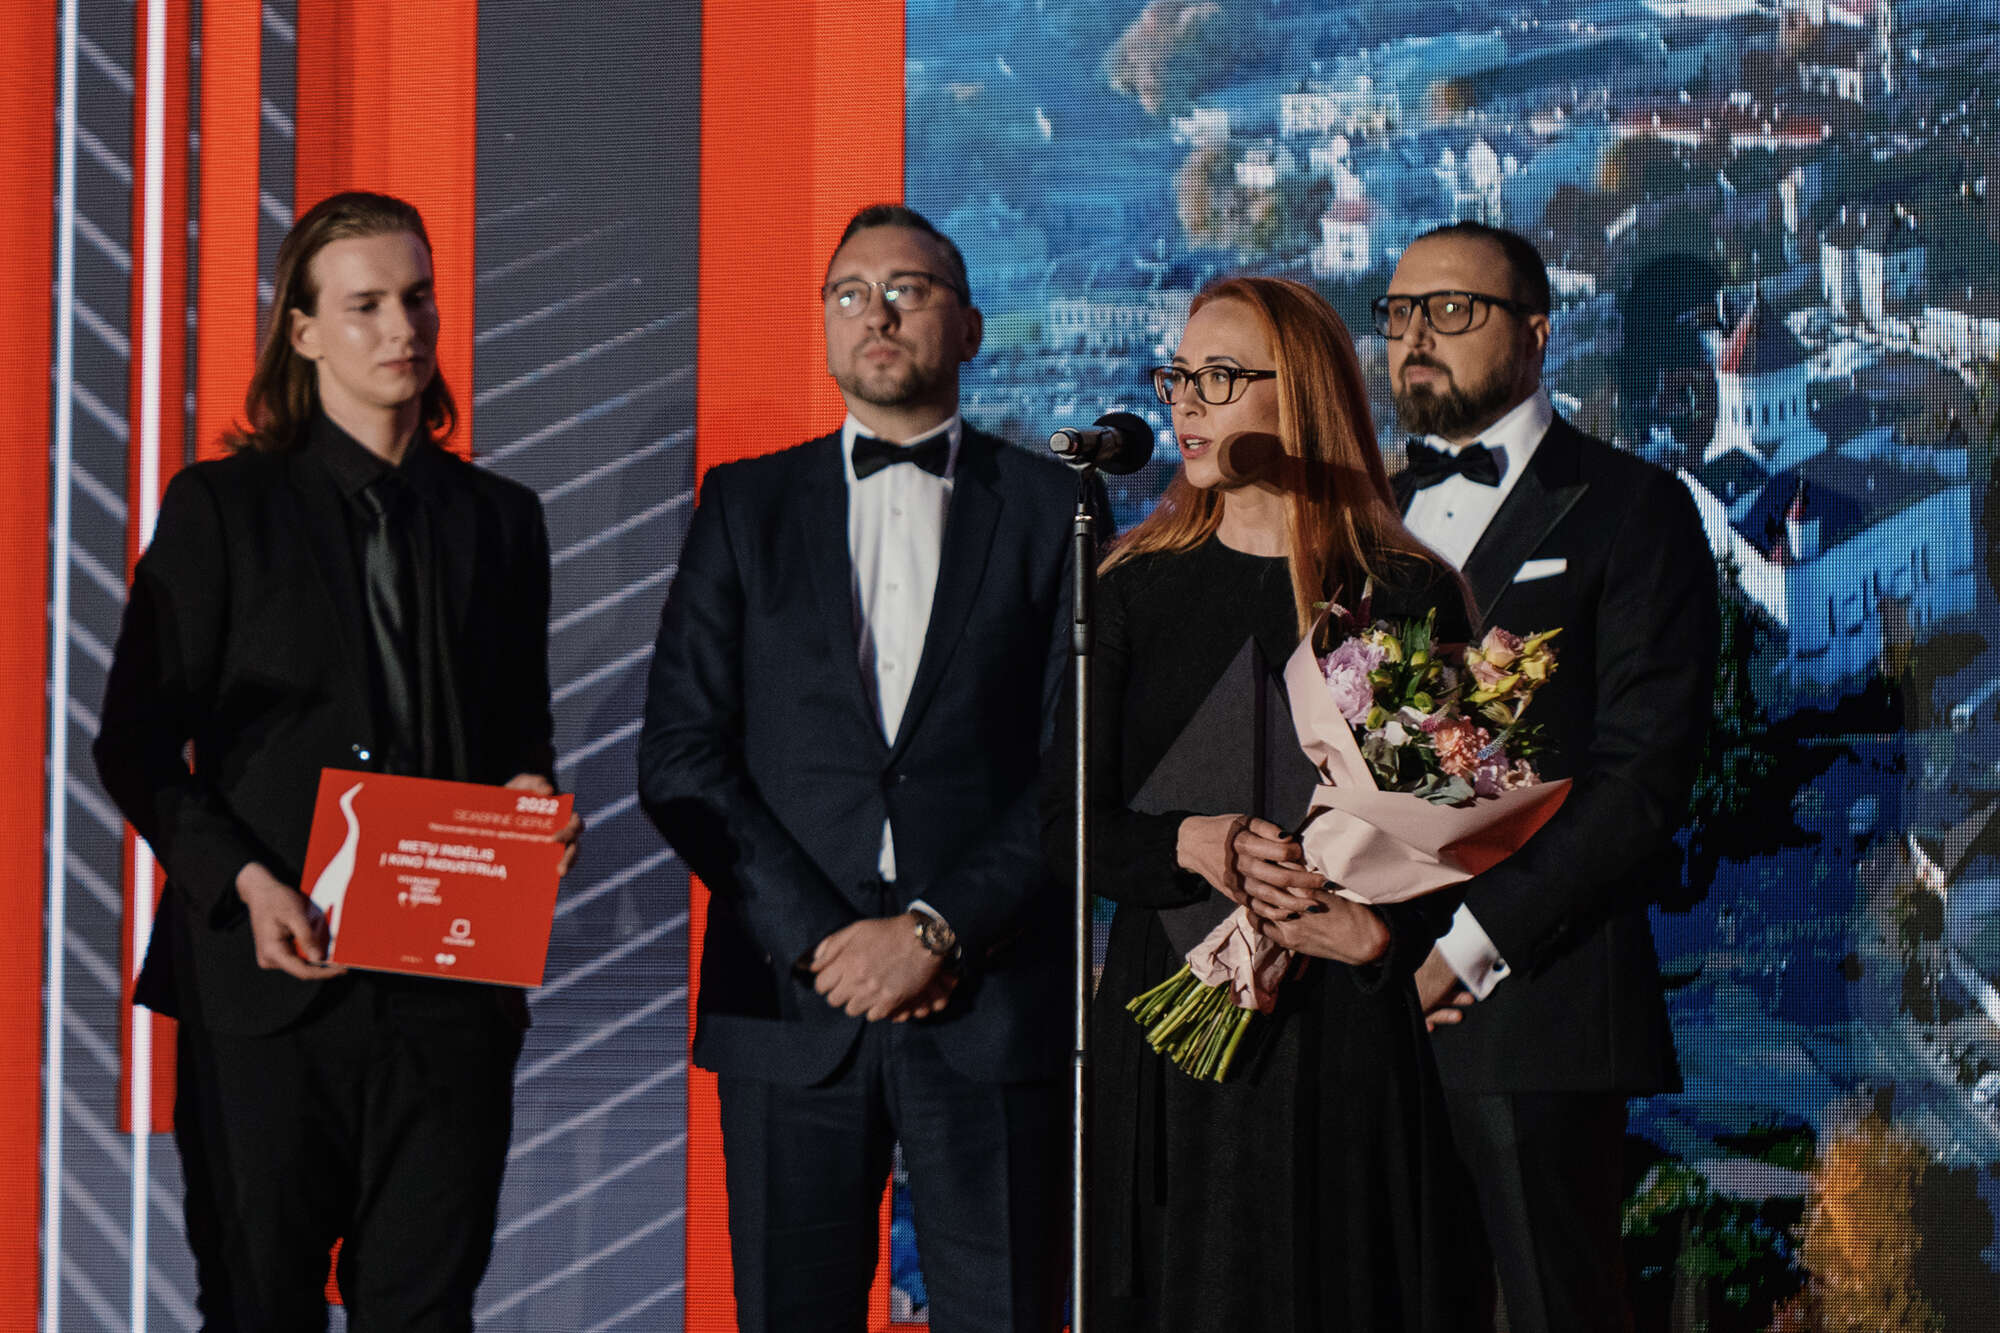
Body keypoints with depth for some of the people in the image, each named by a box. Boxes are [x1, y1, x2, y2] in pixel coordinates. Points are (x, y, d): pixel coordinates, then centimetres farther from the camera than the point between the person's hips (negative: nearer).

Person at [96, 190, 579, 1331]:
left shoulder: (500, 517, 14)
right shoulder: (219, 508, 4)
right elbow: (138, 744, 1)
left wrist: (531, 793, -4)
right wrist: (245, 883, -13)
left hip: (448, 988, 2)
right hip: (269, 979, -2)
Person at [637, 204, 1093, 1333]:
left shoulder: (1054, 508, 7)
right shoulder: (746, 506, 12)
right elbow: (680, 756, 4)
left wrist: (940, 928, -10)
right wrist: (817, 936, -7)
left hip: (992, 1001, -1)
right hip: (791, 1001, 1)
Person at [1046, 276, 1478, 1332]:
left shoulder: (1407, 597, 2)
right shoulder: (1138, 590, 9)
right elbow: (1066, 819, 5)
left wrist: (1378, 930, -17)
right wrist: (1190, 845, -14)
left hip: (1345, 1025, -2)